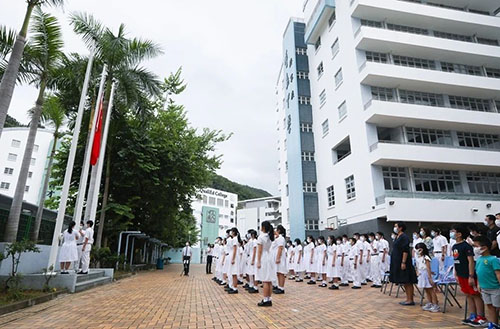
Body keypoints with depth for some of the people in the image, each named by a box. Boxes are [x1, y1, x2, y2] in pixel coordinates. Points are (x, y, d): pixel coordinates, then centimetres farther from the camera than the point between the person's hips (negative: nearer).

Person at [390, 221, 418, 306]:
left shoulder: (404, 237, -14)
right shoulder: (397, 237, 13)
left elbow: (405, 251, -20)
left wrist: (403, 262, -23)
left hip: (403, 262, -9)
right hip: (397, 262, 9)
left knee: (407, 281, -1)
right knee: (404, 282, 13)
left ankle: (410, 300, 6)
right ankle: (408, 299, 21)